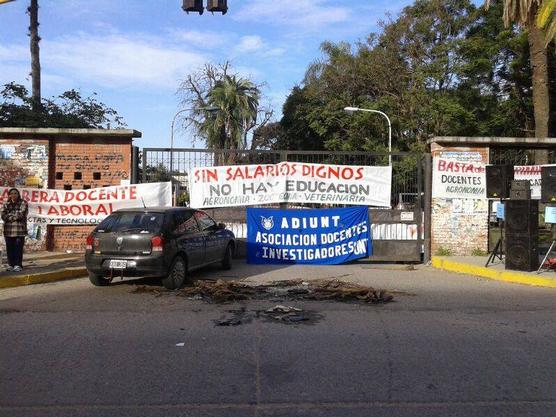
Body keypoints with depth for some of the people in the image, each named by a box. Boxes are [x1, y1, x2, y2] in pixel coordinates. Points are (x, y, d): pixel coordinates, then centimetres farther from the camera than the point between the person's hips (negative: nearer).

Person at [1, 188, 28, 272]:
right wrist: (15, 216, -8)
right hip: (8, 230, 3)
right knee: (10, 248, 5)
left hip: (20, 230, -3)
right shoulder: (5, 204, 14)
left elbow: (21, 215, -10)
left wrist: (9, 216, 0)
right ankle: (11, 264, 12)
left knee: (18, 248, -4)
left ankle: (18, 265, 1)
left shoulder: (23, 203, 2)